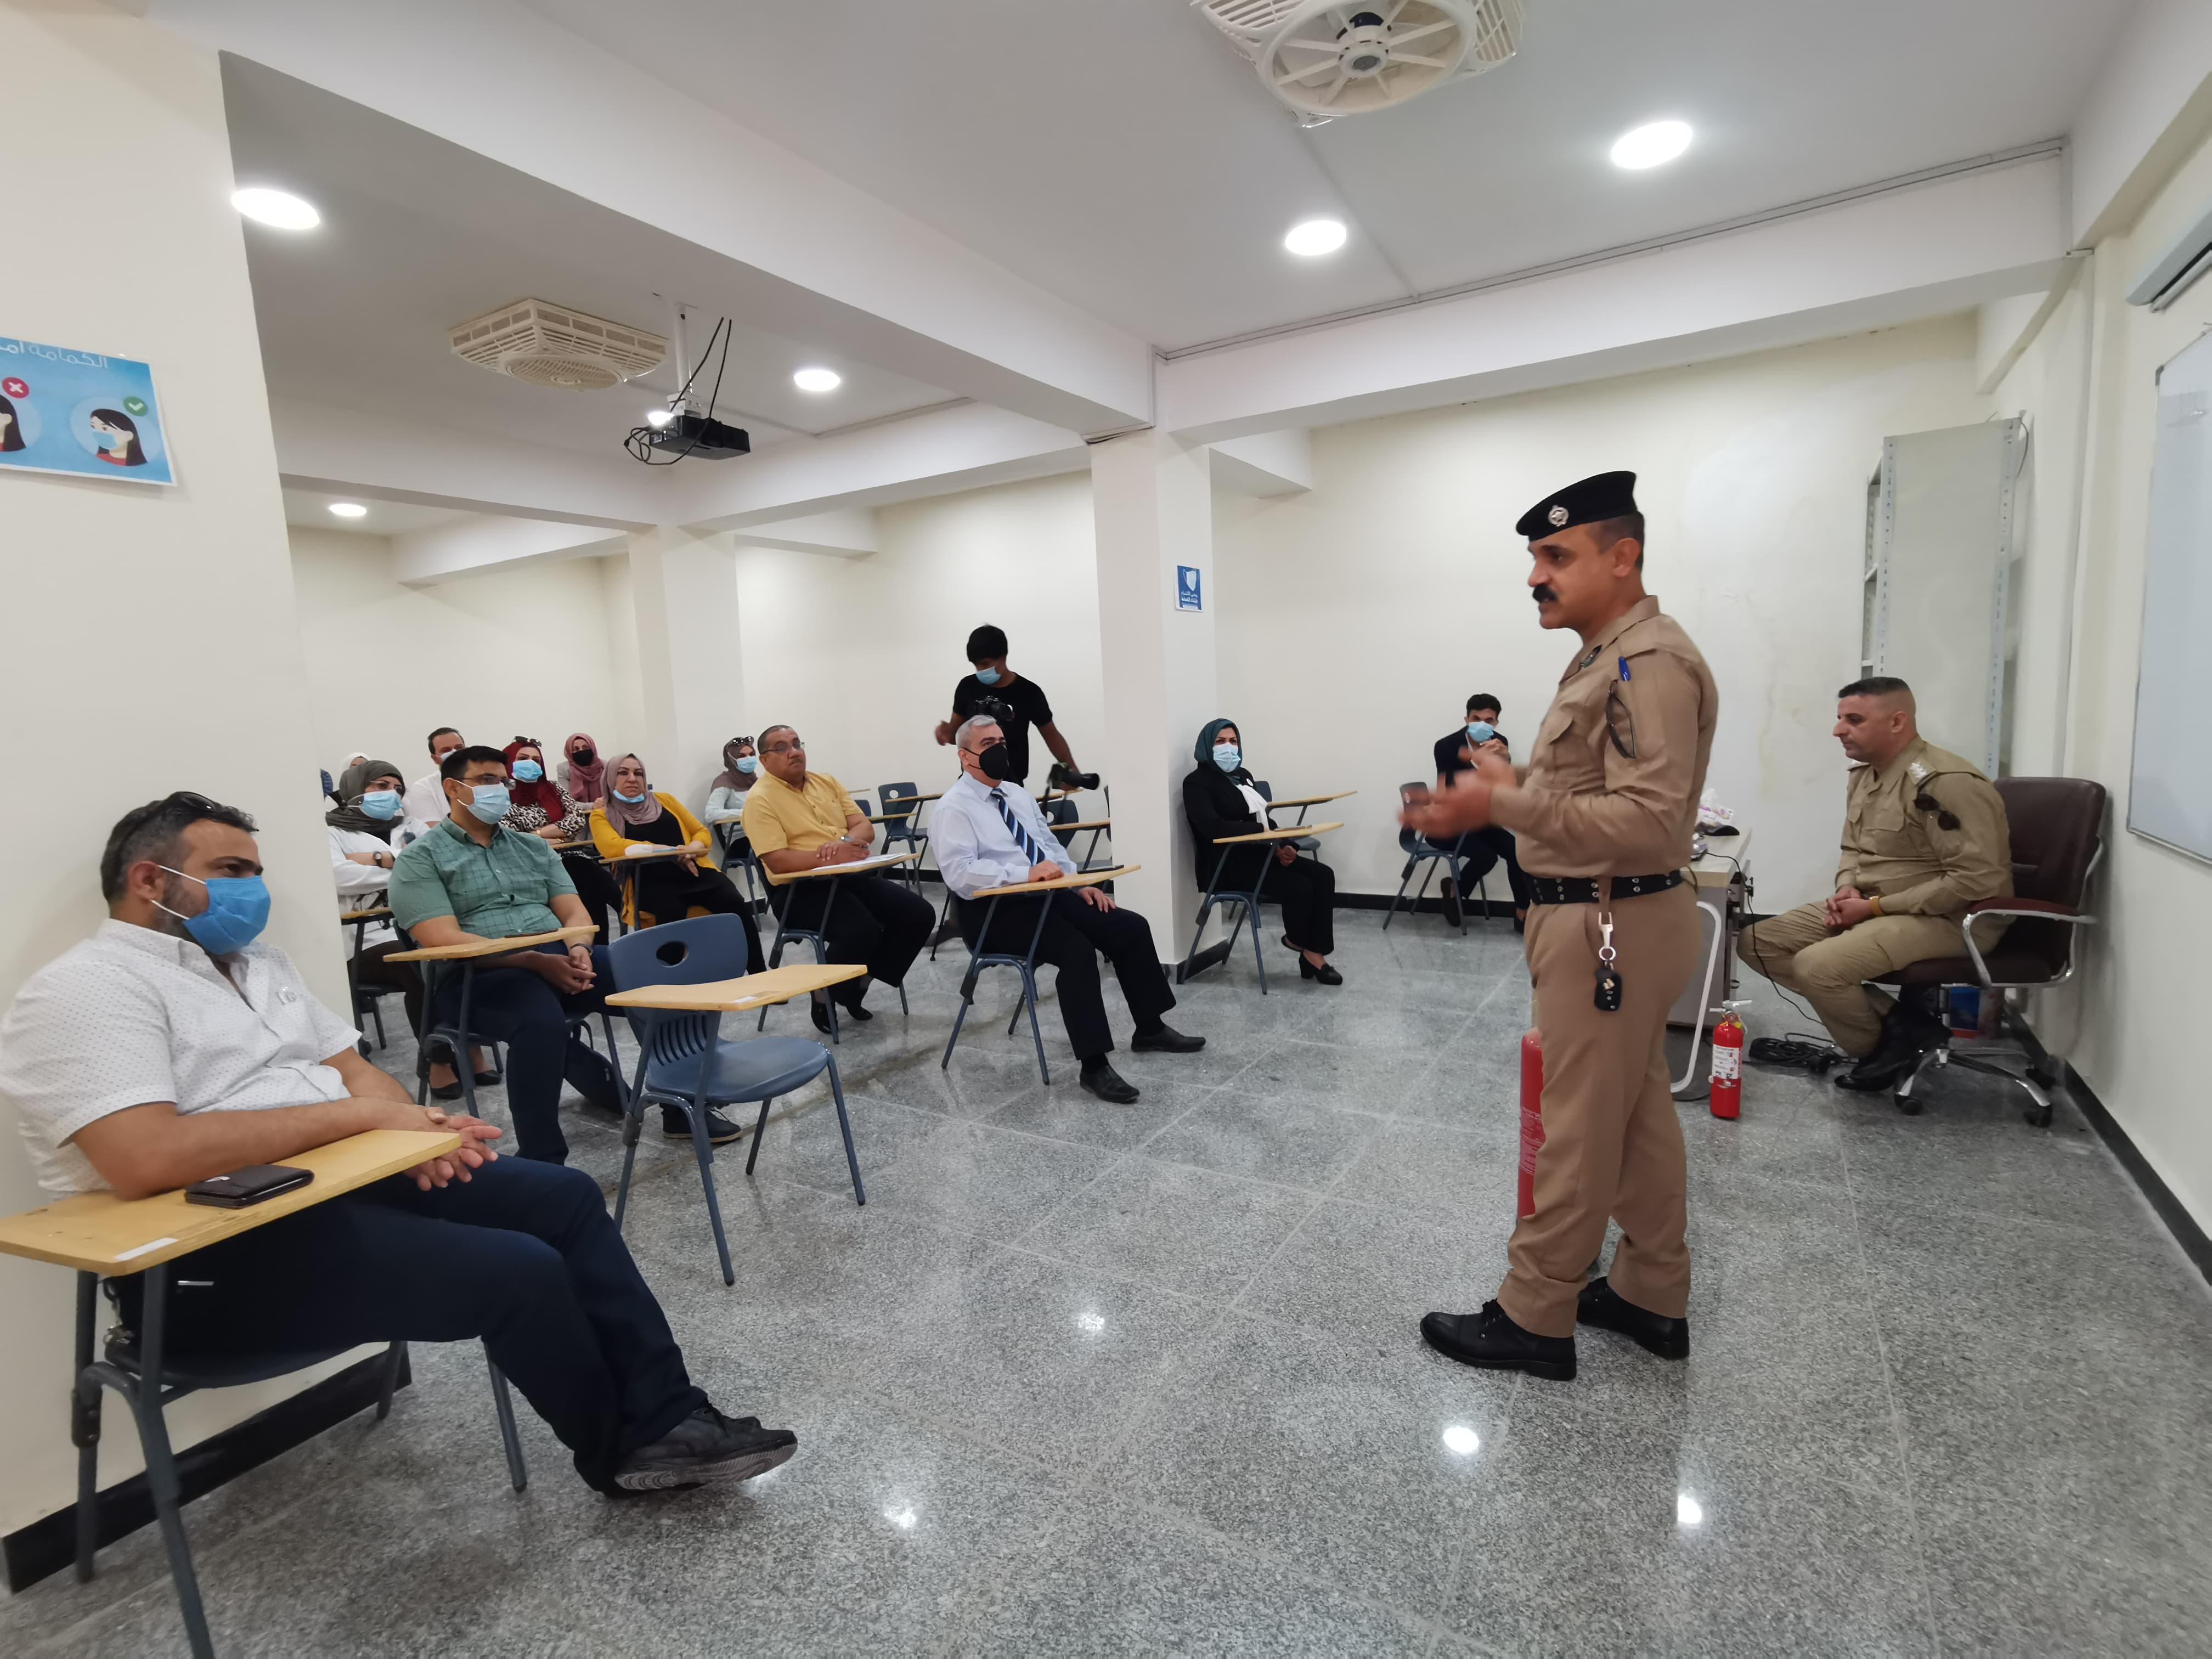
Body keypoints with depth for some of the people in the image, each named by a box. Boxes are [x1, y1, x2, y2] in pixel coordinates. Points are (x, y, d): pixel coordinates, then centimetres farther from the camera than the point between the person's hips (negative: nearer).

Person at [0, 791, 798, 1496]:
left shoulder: (258, 963, 17)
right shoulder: (83, 988, -10)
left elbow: (354, 1070, 15)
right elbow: (147, 1160, -25)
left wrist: (409, 1125, -8)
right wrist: (364, 1116, -19)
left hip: (346, 1180, 9)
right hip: (218, 1257, -9)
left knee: (565, 1196, -3)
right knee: (519, 1268, -22)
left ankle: (663, 1421, 1)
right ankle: (617, 1452, 5)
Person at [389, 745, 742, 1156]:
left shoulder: (532, 847, 20)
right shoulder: (420, 859, 3)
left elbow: (573, 912, 14)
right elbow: (445, 941, -11)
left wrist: (578, 949, -11)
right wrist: (535, 961, -21)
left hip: (561, 958, 5)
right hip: (475, 975, -5)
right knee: (542, 1022, -39)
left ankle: (682, 1108, 0)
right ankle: (543, 1161, -27)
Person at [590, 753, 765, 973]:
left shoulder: (664, 800, 22)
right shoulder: (602, 815, 11)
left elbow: (701, 832, 20)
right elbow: (612, 847, -10)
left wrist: (692, 850, -5)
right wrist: (670, 851, -14)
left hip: (693, 871, 3)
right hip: (650, 882, -3)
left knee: (734, 904, -25)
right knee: (672, 911, -38)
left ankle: (759, 977, -24)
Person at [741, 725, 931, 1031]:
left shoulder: (826, 782, 14)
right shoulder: (760, 799, -6)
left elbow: (866, 828, 8)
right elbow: (777, 861, -17)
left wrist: (847, 843, -15)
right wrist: (829, 857, -26)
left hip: (852, 876, 7)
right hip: (802, 889, -7)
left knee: (919, 914, -9)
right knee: (861, 930, -32)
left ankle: (861, 981, 7)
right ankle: (826, 996, -4)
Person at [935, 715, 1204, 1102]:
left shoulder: (1019, 796, 17)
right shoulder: (954, 808, -7)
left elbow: (1052, 847, 20)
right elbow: (959, 871, -21)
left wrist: (1081, 885, 3)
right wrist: (1025, 873, -29)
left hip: (1048, 894, 8)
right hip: (994, 911, -8)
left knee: (1131, 927, -6)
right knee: (1077, 949, -31)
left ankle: (1150, 1030, 9)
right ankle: (1094, 1066, -22)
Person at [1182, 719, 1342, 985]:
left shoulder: (1242, 775, 17)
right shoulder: (1198, 782, -8)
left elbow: (1263, 818, 16)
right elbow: (1213, 827, -23)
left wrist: (1282, 846, -4)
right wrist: (1263, 829, -20)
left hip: (1257, 853, 8)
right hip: (1227, 864, -8)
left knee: (1322, 876, -13)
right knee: (1299, 886, -24)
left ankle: (1314, 954, -13)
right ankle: (1297, 940, 6)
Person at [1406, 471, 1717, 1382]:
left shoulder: (1650, 662, -18)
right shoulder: (1608, 658, 15)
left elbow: (1647, 822, -26)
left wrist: (1503, 806, -28)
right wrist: (1523, 783, 7)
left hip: (1610, 923, -11)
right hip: (1600, 917, 11)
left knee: (1580, 1129, 0)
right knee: (1637, 1113, 18)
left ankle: (1533, 1317, 14)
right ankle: (1653, 1297, 32)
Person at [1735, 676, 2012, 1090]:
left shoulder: (1947, 782, -20)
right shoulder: (1864, 775, 8)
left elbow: (1977, 880, -24)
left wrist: (1877, 907, -21)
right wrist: (1847, 888, -2)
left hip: (1948, 919, -9)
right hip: (1871, 907, 9)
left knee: (1817, 966, -30)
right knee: (1757, 942, -3)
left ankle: (1883, 1043, 3)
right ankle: (1892, 1020, -3)